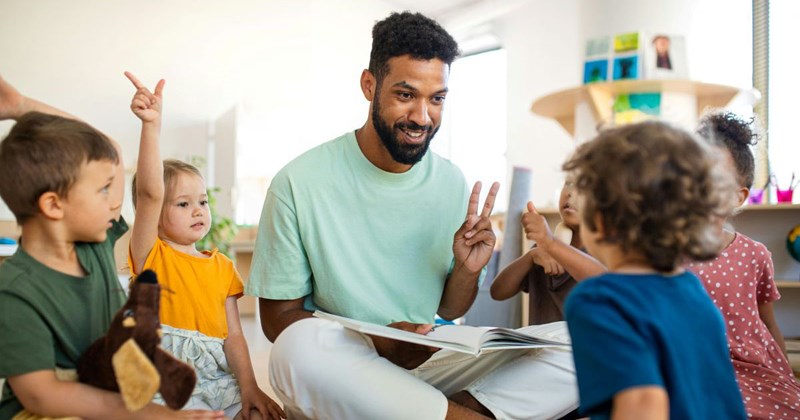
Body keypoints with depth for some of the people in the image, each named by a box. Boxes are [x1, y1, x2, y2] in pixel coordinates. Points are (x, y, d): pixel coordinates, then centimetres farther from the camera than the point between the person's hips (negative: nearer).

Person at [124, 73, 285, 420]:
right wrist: (151, 125, -27)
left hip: (220, 380, 5)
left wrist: (249, 387, -7)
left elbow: (232, 334, 6)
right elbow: (149, 193, -17)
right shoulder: (151, 255, -1)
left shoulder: (222, 266, 11)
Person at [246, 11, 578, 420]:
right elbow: (278, 316, -7)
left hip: (427, 363, 4)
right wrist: (376, 345, -23)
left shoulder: (452, 183, 3)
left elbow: (449, 310, 12)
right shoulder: (299, 182, -10)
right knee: (299, 347, -38)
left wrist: (467, 271, -12)